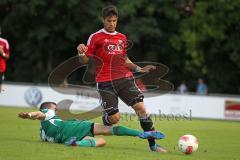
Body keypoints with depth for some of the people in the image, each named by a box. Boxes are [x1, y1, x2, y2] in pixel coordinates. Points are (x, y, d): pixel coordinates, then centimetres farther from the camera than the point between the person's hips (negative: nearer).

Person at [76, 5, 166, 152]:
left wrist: (139, 69, 18)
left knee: (140, 107, -11)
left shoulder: (122, 38, 16)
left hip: (125, 79, 4)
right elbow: (86, 60, 0)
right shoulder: (95, 37, 1)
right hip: (105, 82, -4)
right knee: (114, 118, -9)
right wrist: (81, 52, -21)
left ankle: (153, 144, -6)